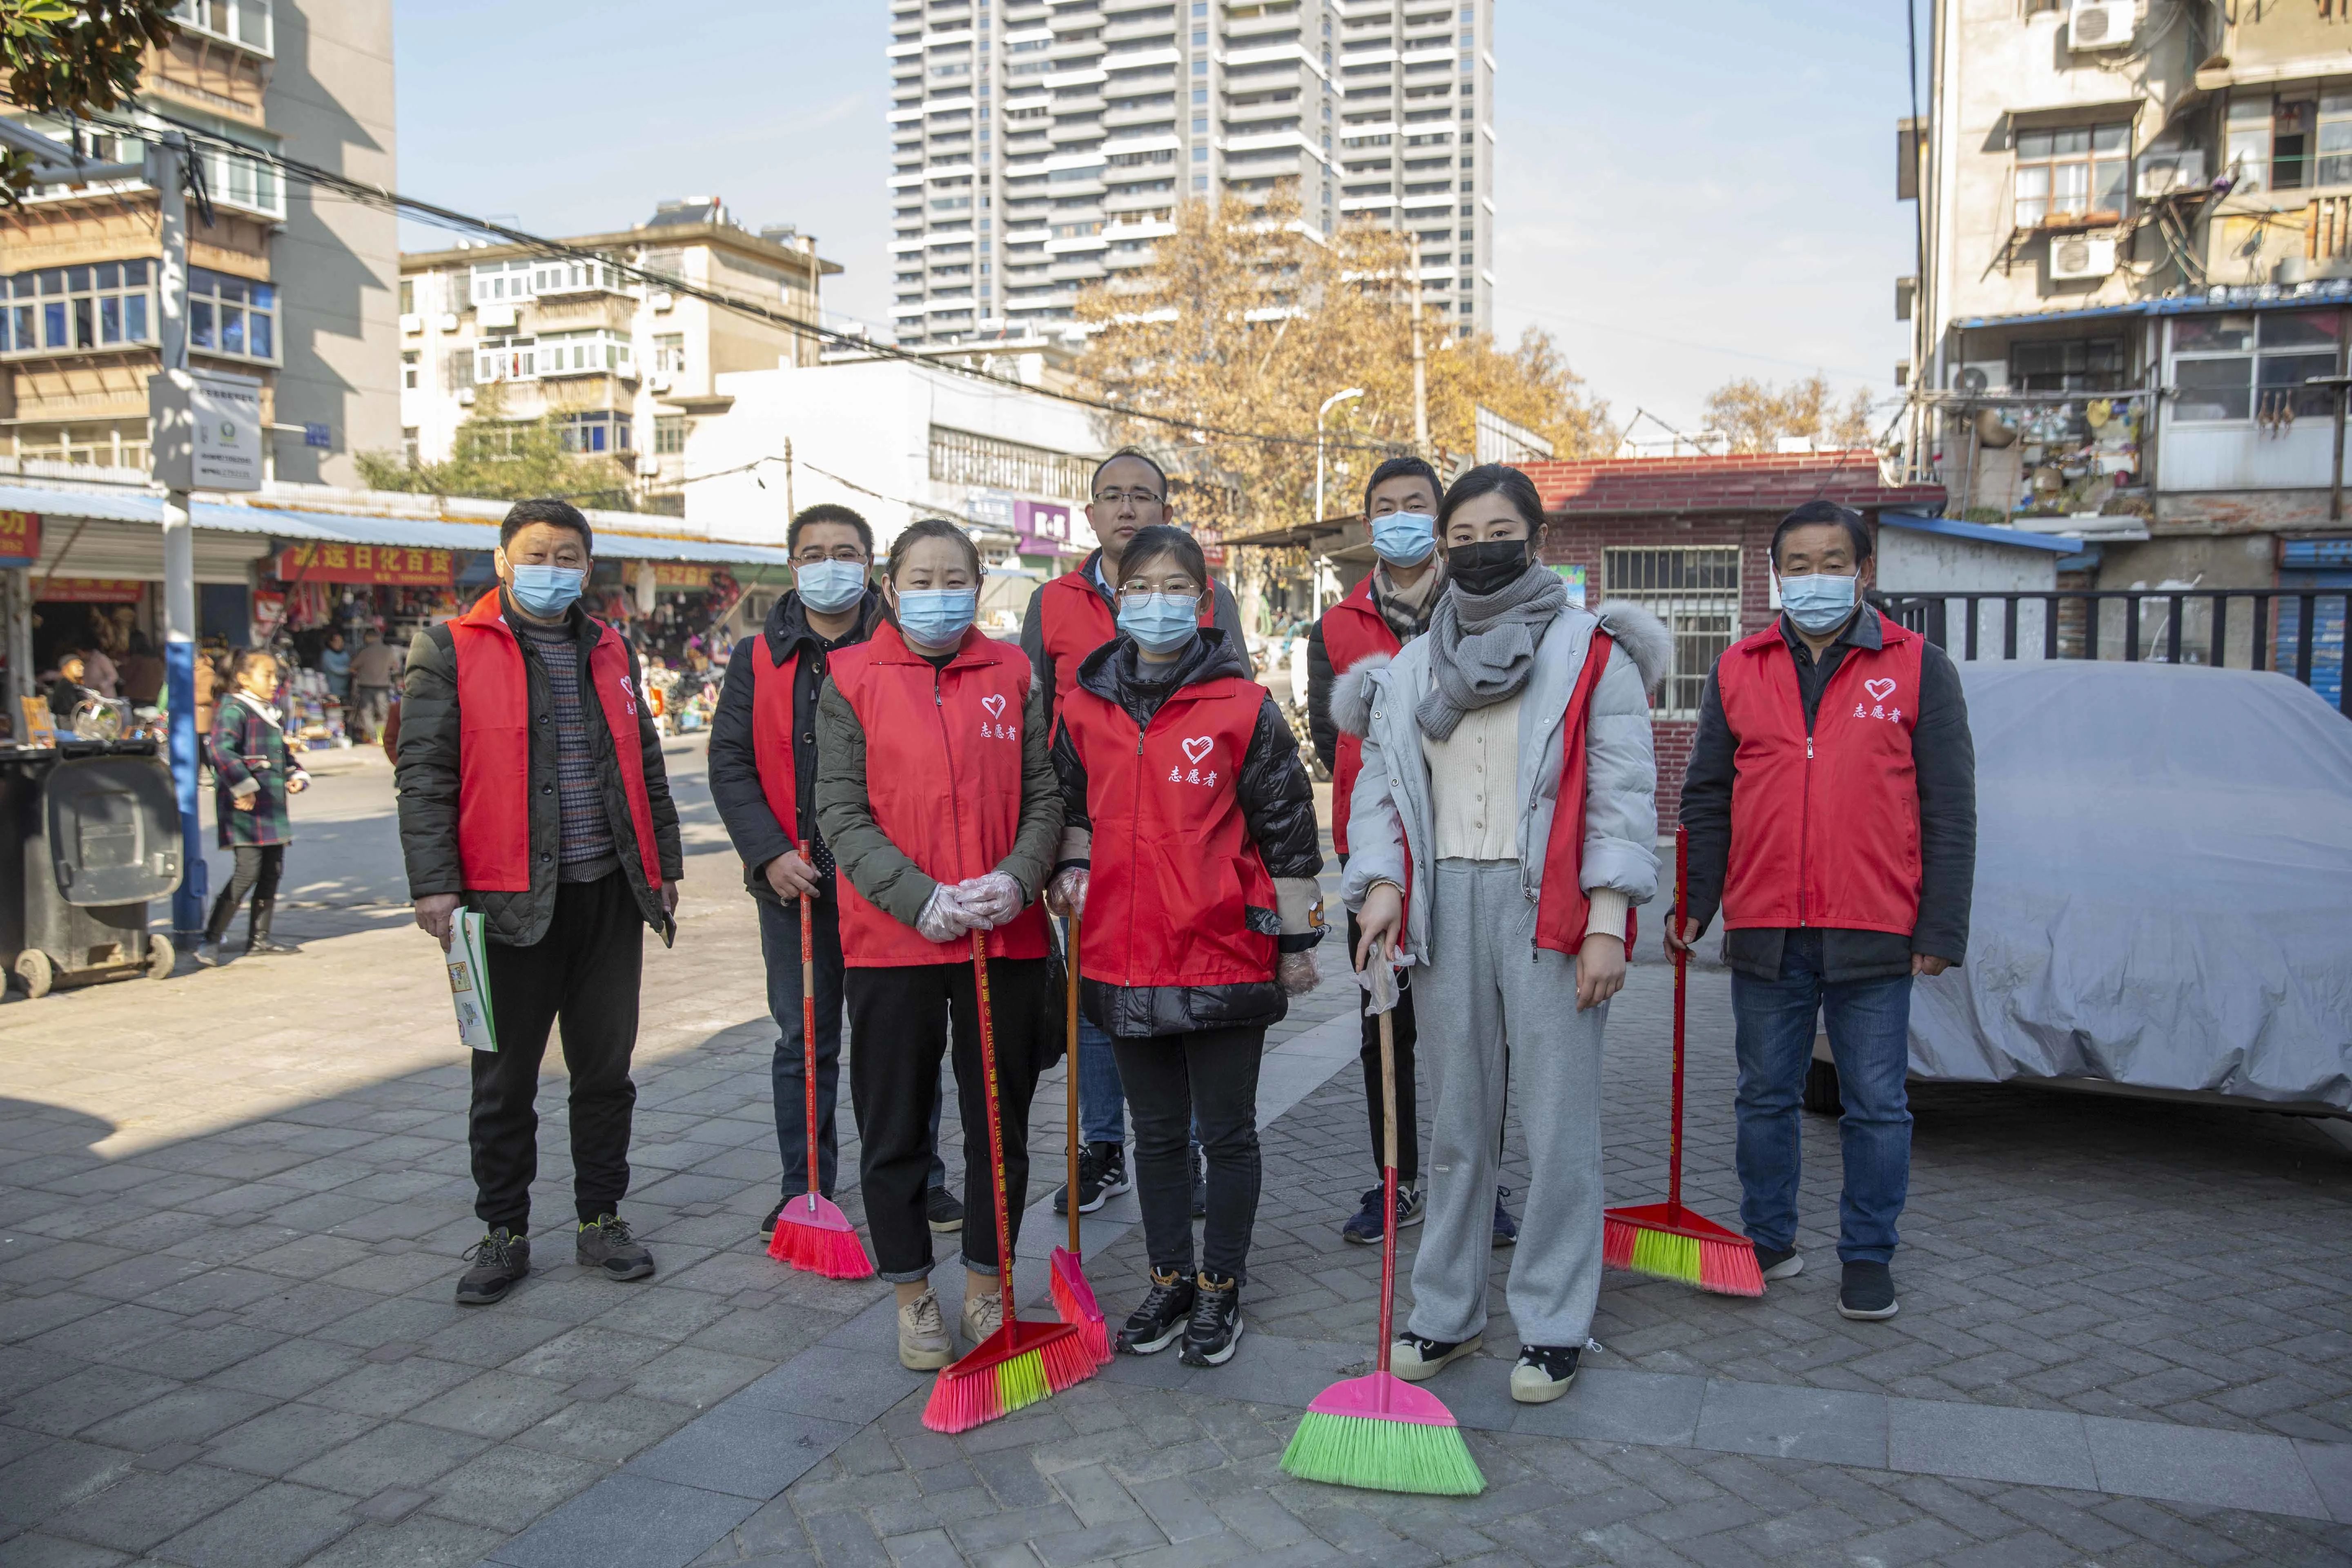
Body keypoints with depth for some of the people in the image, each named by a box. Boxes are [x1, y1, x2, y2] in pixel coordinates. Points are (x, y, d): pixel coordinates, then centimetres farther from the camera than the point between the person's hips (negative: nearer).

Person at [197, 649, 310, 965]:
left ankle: (260, 938, 20)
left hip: (272, 807, 9)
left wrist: (296, 776, 11)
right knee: (248, 871, -13)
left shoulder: (270, 714, 20)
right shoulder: (234, 711, -9)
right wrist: (243, 787, -25)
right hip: (246, 809, -9)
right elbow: (222, 751, -23)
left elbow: (282, 754, 29)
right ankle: (211, 939, -4)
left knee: (272, 870, 11)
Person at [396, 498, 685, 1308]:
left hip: (610, 896, 4)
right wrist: (434, 884, -12)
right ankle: (503, 1233, 22)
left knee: (606, 1072, 11)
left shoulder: (610, 651, 13)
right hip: (510, 900, -4)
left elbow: (644, 765, 18)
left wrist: (663, 866, 14)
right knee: (504, 1081, 7)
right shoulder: (451, 649, -1)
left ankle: (601, 1220, 25)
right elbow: (423, 775, -5)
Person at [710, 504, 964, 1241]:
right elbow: (731, 764, 3)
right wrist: (770, 853, -9)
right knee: (803, 1043, 10)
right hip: (794, 882, 2)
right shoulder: (758, 658, 7)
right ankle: (804, 1191, 23)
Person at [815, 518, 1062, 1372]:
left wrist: (1016, 880, -14)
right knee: (894, 1131, 9)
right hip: (889, 942, -1)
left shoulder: (1013, 675, 5)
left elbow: (1044, 796, 5)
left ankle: (987, 1286, 30)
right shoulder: (851, 679, 0)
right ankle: (912, 1295, 27)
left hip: (1008, 939, 2)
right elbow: (841, 813, -5)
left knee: (1001, 1125, 12)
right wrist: (919, 898, -17)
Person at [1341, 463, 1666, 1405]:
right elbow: (1381, 787, 9)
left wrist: (1607, 922, -12)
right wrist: (1383, 885, -8)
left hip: (1547, 905, -4)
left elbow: (1621, 792, -5)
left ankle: (1552, 1327, 14)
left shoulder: (1591, 653, 2)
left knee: (1558, 1124, 0)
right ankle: (1446, 1313, 24)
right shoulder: (1413, 668, 15)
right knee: (1455, 1122, 12)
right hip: (1444, 903, 4)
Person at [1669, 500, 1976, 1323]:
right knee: (1766, 1097, 13)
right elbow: (1707, 799, 11)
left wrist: (1941, 929, -3)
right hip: (1764, 932, 2)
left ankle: (1868, 1255, 22)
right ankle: (1768, 1239, 28)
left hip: (1873, 937, -2)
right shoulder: (1738, 669, 8)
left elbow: (1949, 811, 2)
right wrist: (1693, 904, 4)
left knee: (1876, 1105, 7)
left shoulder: (1918, 667, 2)